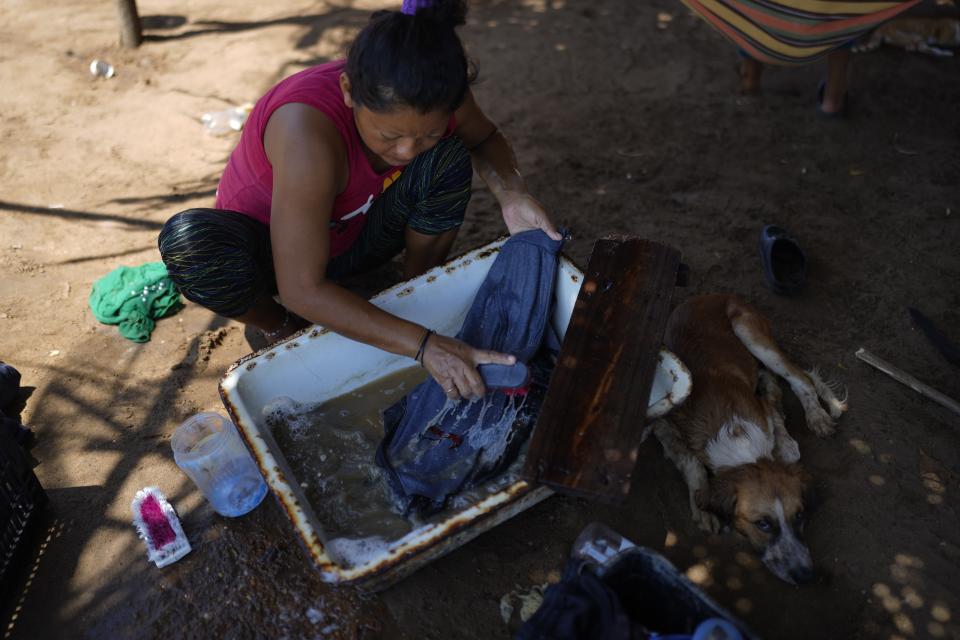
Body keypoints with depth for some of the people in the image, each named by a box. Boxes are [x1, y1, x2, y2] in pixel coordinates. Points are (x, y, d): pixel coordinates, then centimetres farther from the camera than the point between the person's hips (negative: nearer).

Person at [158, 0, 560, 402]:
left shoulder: (430, 99, -24)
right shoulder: (308, 129, -41)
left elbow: (485, 138, -1)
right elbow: (303, 290, -40)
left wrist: (511, 194, -23)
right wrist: (422, 344, -44)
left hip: (357, 234, 4)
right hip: (273, 249, -3)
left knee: (450, 157, -22)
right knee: (191, 241, -36)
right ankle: (282, 328, -5)